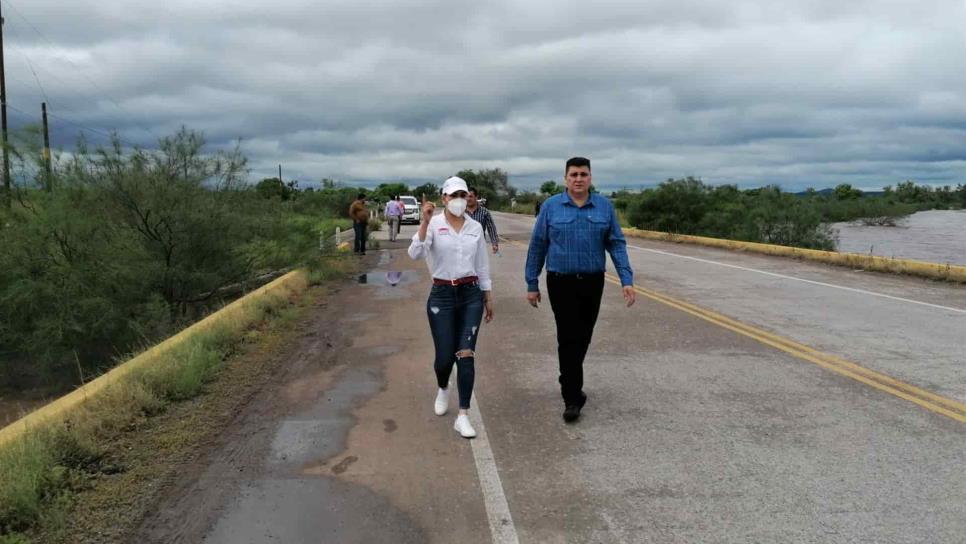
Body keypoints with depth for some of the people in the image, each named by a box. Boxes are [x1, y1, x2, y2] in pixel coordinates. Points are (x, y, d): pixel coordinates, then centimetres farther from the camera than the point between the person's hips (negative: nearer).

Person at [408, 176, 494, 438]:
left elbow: (483, 265, 12)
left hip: (471, 295, 2)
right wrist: (425, 221, -32)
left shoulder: (475, 227, 4)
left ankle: (463, 416, 1)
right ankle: (443, 389, 38)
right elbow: (415, 254, -23)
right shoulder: (433, 225, -6)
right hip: (442, 296, -2)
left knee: (466, 354, -6)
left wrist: (488, 299, 14)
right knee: (445, 357, 2)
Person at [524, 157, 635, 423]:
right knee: (568, 338, -5)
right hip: (561, 283, -2)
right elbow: (537, 247, 1)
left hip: (592, 282, 3)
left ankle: (570, 382, 35)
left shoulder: (605, 207, 2)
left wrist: (627, 280, -7)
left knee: (583, 337, 14)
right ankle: (572, 398, 2)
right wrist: (532, 284, 2)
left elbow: (617, 244, 2)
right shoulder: (551, 206, -2)